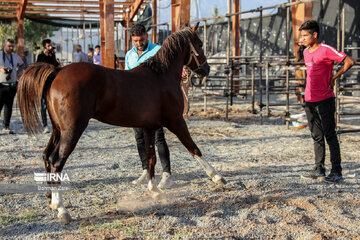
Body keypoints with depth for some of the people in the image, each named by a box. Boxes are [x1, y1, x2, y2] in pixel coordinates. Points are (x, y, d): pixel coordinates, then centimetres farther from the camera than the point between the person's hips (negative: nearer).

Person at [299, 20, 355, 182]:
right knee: (316, 137, 11)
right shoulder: (306, 52, 13)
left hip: (325, 100, -7)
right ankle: (319, 169, 18)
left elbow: (349, 62, -13)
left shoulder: (326, 50, -10)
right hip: (309, 100, 7)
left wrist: (334, 78, -6)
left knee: (330, 135, -5)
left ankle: (336, 172, -1)